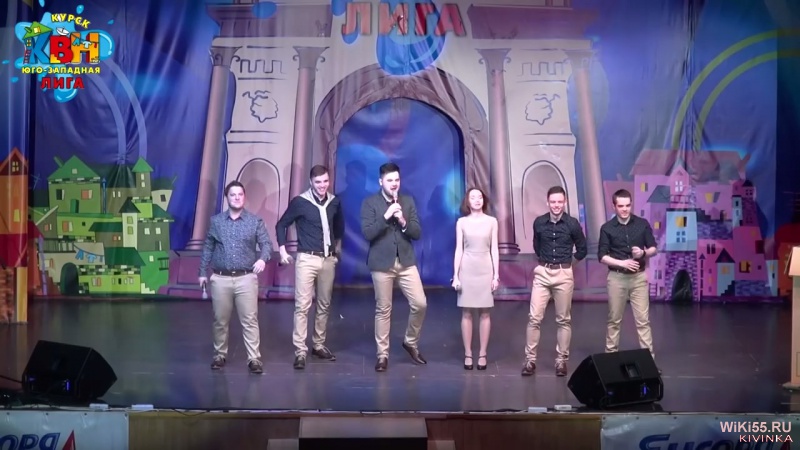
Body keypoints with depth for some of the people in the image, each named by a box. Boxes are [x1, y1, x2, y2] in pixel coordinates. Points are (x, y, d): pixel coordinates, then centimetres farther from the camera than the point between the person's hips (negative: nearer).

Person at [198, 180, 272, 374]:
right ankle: (219, 355, 24)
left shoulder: (255, 221, 3)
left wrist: (262, 258, -26)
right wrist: (203, 272, 10)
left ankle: (254, 358, 0)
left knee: (250, 320, -4)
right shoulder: (216, 221, 7)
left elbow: (267, 243, -4)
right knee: (220, 320, 9)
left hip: (246, 278, -1)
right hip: (220, 279, 2)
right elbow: (207, 248, 12)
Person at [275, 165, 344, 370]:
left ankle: (319, 345, 22)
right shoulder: (300, 202, -9)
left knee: (324, 305, 10)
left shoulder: (335, 202, 3)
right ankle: (300, 351, -4)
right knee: (302, 305, -7)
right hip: (307, 259, -4)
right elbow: (281, 225, 0)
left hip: (329, 259, 4)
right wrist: (282, 251, -4)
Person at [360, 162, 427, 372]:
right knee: (383, 309, 4)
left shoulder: (408, 201, 7)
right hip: (382, 263, -3)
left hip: (406, 261, 3)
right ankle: (383, 354, 15)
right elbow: (367, 233, -13)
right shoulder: (369, 203, -3)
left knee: (420, 304, -2)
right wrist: (386, 216, -21)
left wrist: (403, 222, -15)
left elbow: (417, 233, 3)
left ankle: (411, 342, 21)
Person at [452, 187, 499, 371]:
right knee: (466, 313, 1)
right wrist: (455, 275, -4)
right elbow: (459, 250, 2)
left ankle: (482, 354, 10)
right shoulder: (461, 222, 2)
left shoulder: (491, 221, 3)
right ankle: (468, 354, 8)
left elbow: (494, 249, 3)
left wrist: (496, 275, -1)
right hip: (467, 269, 0)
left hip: (486, 269, 0)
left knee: (485, 313, 3)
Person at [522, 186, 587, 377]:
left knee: (563, 319, 6)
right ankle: (530, 359, 4)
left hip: (564, 274, -1)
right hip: (542, 273, 1)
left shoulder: (572, 224, -5)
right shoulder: (539, 222, 0)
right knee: (534, 317, -4)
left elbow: (582, 250, 8)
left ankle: (561, 360, 15)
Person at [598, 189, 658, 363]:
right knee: (614, 319, 8)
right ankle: (611, 353, 19)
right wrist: (622, 263, -16)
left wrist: (643, 253, -15)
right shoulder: (607, 228, -2)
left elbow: (654, 249, 6)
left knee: (643, 319, 0)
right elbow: (602, 256, -3)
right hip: (617, 277, 0)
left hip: (639, 277, 1)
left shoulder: (642, 224, 1)